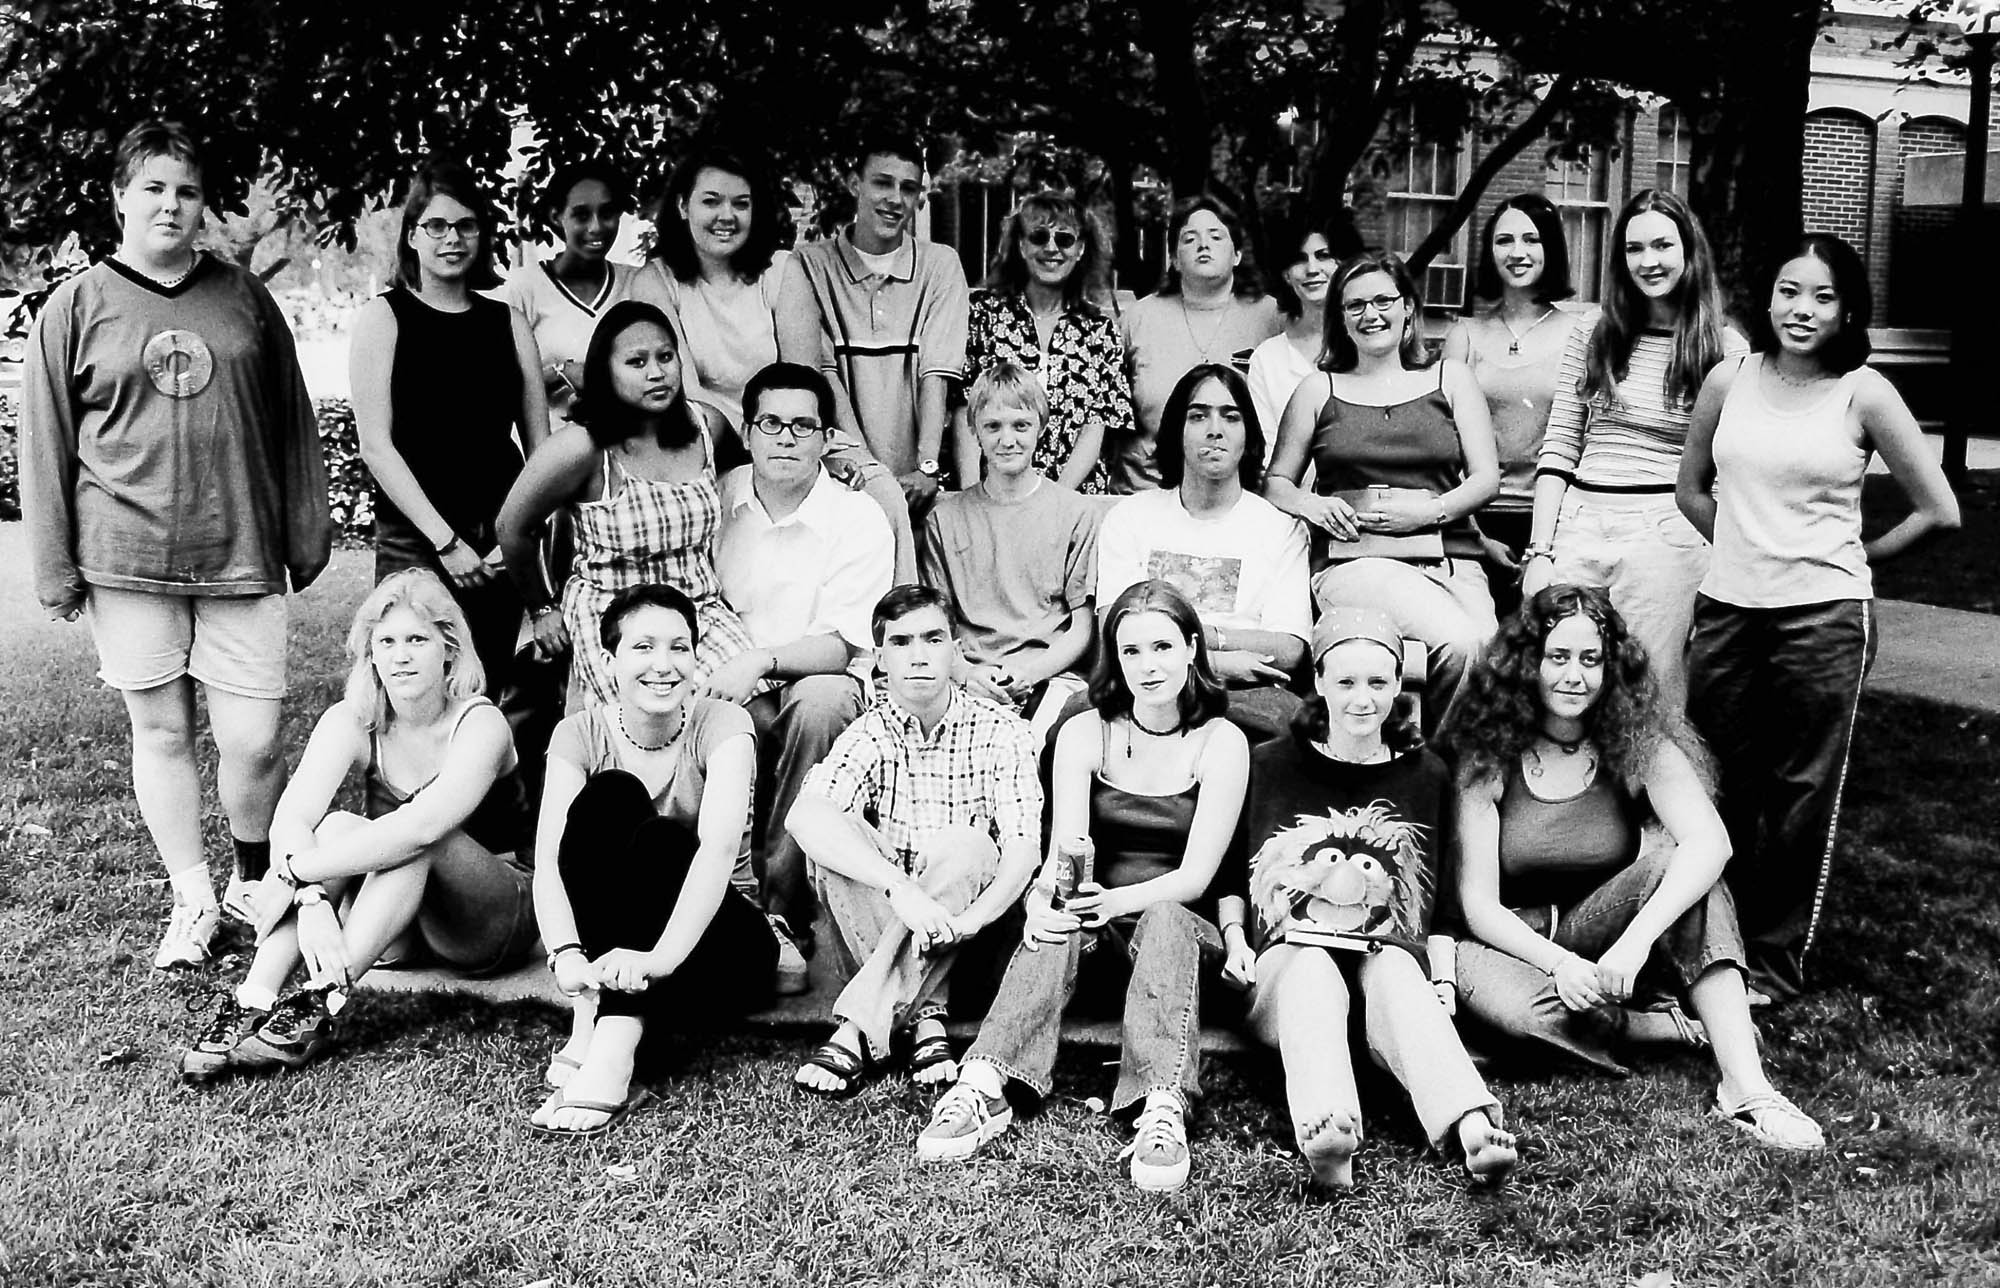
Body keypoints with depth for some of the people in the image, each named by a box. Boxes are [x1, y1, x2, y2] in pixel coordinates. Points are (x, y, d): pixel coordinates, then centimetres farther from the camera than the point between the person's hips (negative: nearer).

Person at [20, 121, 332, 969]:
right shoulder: (76, 307, 3)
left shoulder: (244, 296, 8)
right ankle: (193, 903, 22)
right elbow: (45, 445, 4)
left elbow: (292, 423, 11)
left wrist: (308, 536, 9)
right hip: (127, 558, 0)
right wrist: (55, 570, 1)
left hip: (240, 554, 0)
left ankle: (256, 884, 23)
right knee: (161, 732, 8)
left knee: (252, 742, -2)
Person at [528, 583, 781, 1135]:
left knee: (662, 841, -31)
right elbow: (549, 860, -21)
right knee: (609, 796, -25)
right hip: (611, 941, 2)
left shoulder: (721, 723, -14)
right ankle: (587, 1024, -34)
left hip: (721, 939, -1)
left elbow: (719, 846, -31)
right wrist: (567, 955, -41)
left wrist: (660, 956, -46)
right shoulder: (581, 733, -7)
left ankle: (611, 1051, -41)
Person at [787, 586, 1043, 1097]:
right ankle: (923, 1017, -25)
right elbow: (804, 815, -25)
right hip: (882, 918, 1)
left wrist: (962, 922, -36)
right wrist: (899, 888, -41)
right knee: (837, 833, -24)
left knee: (960, 844, -30)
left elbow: (1023, 849, -16)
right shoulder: (870, 733, -4)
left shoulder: (1001, 733, -5)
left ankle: (859, 1026, -30)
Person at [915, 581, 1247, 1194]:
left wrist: (1118, 900, -30)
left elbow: (1195, 875, -11)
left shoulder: (1222, 743, -3)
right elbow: (1064, 852, -9)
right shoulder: (1084, 734, 2)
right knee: (1057, 918, -32)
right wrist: (1044, 900, -33)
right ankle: (983, 1088, -47)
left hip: (1180, 920, -1)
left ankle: (1164, 1110, -52)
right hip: (1097, 923, 1)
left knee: (1166, 920, -36)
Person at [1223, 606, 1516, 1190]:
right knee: (1313, 978, -36)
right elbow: (1230, 872, 18)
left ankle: (1472, 1128, -59)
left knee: (1400, 983, -35)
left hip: (1392, 955, 1)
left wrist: (1444, 981, 4)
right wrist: (1234, 939, 2)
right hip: (1288, 952, -1)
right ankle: (1326, 1133, -64)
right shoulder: (1270, 765, 10)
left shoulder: (1426, 774, 14)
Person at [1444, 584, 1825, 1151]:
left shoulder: (1640, 744, -7)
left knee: (1674, 858, -29)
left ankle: (1745, 1086, -34)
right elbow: (1479, 903, -11)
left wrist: (1636, 939, -38)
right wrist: (1559, 963, -28)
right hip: (1525, 950, -1)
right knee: (1466, 969, -37)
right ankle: (1661, 1025, -19)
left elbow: (1711, 843, -25)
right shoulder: (1488, 758, -7)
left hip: (1609, 946, 1)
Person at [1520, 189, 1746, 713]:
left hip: (1666, 535, -2)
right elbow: (1558, 451, 10)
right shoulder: (1591, 336, 12)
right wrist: (1539, 552, 1)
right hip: (1576, 526, 2)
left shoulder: (1727, 349, 5)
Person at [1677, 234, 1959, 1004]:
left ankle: (1776, 961, 19)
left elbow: (1938, 510, 0)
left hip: (1822, 615, -3)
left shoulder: (1864, 395, -4)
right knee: (1718, 787, 10)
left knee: (1799, 794, 5)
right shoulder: (1729, 381, 4)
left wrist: (1854, 557, 5)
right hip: (1727, 608, 3)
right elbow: (1691, 489, 17)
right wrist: (1746, 549, 11)